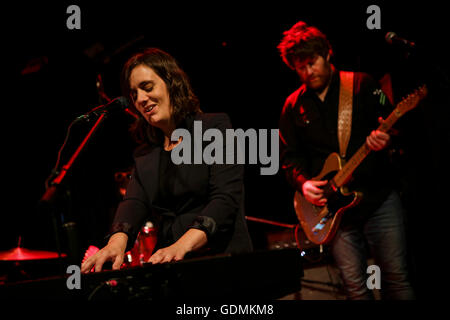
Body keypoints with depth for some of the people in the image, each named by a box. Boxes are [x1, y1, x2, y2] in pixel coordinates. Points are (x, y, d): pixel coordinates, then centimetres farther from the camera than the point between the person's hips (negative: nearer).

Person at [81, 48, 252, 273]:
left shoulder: (215, 127, 5)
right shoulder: (144, 155, 21)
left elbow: (226, 198, -9)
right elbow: (134, 202, 3)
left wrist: (183, 244, -24)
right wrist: (117, 240, -21)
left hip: (223, 259, -5)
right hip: (172, 270, 5)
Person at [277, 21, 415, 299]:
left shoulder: (362, 85, 2)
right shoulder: (293, 106, 10)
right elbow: (290, 157, 12)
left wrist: (386, 138, -25)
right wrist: (303, 183, -7)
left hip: (379, 197, -2)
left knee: (397, 278, -2)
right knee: (355, 288, 2)